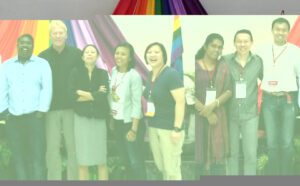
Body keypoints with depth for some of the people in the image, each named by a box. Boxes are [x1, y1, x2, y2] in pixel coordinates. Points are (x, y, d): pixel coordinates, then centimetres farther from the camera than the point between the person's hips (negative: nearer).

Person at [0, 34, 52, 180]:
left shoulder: (42, 64, 5)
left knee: (37, 155, -4)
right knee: (18, 157, 4)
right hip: (13, 118, 2)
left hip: (34, 116, -2)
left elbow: (47, 88, -1)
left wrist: (41, 110, -9)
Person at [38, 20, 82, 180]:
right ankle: (54, 178, 12)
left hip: (72, 107, -1)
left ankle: (74, 178, 14)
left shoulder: (76, 54, 2)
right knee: (52, 147, 3)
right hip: (51, 108, 1)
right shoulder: (43, 56, 5)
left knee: (73, 146, 4)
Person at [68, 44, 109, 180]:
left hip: (99, 119, 1)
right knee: (82, 161, 3)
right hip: (81, 118, -1)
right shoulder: (75, 73, 3)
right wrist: (95, 94, -8)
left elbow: (103, 96, -11)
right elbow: (72, 96, -10)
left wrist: (82, 94, -8)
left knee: (101, 161, 4)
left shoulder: (103, 73, 5)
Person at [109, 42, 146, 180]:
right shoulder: (114, 71, 3)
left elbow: (137, 104, -17)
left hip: (130, 123, -7)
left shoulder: (134, 76, -17)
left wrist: (134, 129, -18)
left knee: (135, 161, -1)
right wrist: (112, 120, 12)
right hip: (117, 123, 7)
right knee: (125, 160, 16)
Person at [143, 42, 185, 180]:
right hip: (153, 127, 8)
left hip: (169, 128, -8)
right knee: (161, 166, 15)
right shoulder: (150, 75, 10)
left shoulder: (171, 74, -14)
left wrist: (177, 129, -20)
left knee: (171, 168, -1)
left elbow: (180, 102, -18)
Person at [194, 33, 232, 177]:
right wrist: (204, 111, -11)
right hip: (198, 116, -3)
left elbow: (228, 91, 3)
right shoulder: (195, 66, -2)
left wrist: (213, 105, -13)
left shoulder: (223, 68, 10)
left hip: (217, 115, 3)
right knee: (198, 156, 0)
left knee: (218, 155, 3)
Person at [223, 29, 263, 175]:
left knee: (251, 154, 1)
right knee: (232, 153, 11)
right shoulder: (226, 60, -5)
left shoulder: (258, 61, -1)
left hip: (250, 114, 0)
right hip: (230, 114, 0)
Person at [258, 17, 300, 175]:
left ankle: (286, 174, 12)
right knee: (272, 142, 6)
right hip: (269, 100, 2)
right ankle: (274, 174, 16)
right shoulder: (263, 51, 8)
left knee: (287, 142, 0)